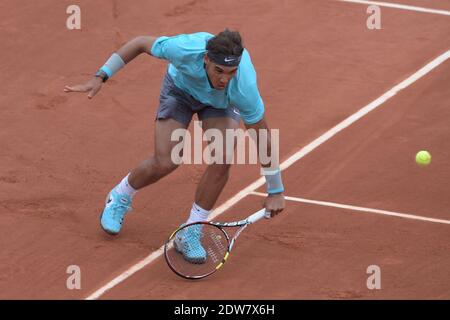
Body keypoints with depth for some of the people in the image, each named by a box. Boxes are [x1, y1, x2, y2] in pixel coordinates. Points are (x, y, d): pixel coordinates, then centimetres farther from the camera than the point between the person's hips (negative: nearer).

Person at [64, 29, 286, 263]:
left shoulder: (244, 88, -41)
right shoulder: (186, 49, -43)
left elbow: (263, 138, -27)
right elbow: (141, 43, -23)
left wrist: (275, 191, -19)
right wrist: (100, 77, -22)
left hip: (221, 102, 0)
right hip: (181, 87, 0)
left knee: (222, 159, -24)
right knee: (165, 163, -12)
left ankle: (190, 233, -6)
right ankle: (120, 197, 22)